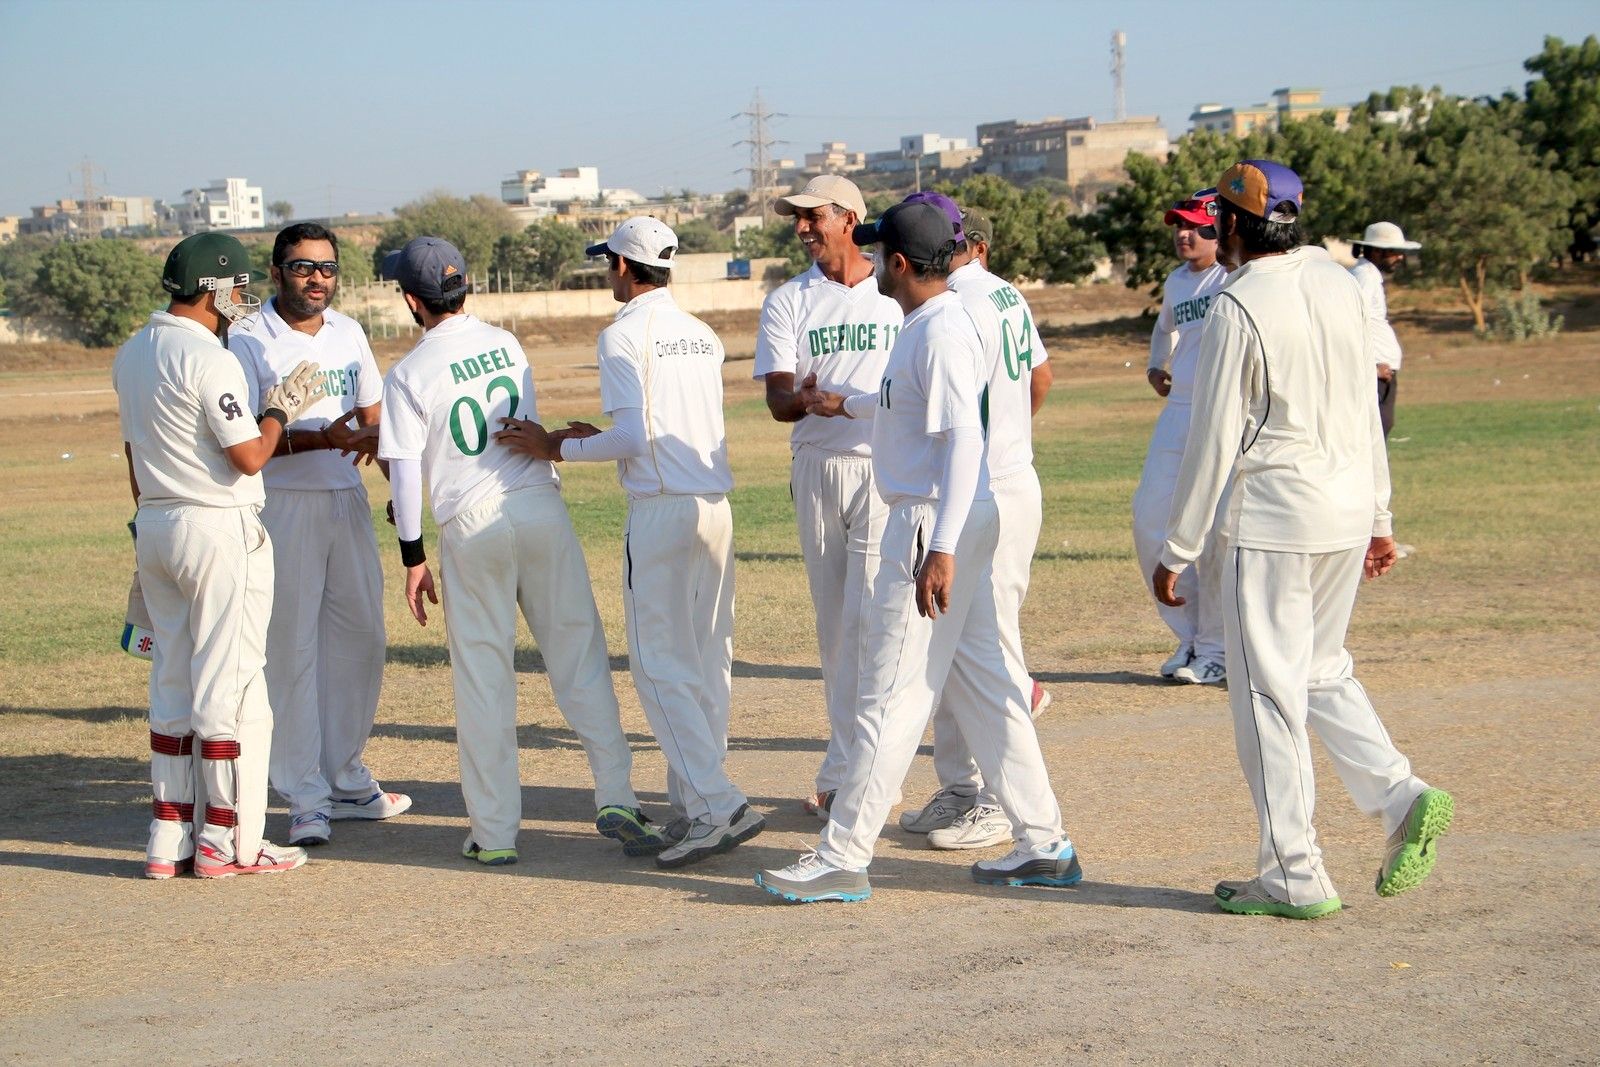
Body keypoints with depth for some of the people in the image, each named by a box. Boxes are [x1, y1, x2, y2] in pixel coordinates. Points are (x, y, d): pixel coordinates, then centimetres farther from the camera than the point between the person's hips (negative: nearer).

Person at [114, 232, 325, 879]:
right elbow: (251, 456, -18)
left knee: (172, 682, 12)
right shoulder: (209, 359, -16)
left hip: (155, 528, 8)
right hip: (219, 529, -8)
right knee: (229, 683, -2)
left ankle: (169, 840, 14)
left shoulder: (130, 356, 11)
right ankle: (228, 843, 2)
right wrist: (280, 407, -1)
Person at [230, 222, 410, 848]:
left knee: (359, 639, 10)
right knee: (291, 650, -4)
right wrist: (317, 439, -25)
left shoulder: (347, 333, 12)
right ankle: (306, 798, 1)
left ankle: (346, 780, 22)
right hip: (282, 507, -6)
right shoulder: (248, 343, -8)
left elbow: (373, 415, 19)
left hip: (347, 502, 6)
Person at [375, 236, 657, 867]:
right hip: (542, 507, 3)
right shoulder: (507, 345, 9)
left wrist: (413, 556, 2)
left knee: (483, 682, 5)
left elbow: (405, 472, -6)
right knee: (580, 658, 7)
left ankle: (494, 832, 8)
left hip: (471, 528, -3)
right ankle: (615, 798, -1)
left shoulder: (409, 375, -5)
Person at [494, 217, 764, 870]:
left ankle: (717, 805, -16)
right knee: (707, 662, 12)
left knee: (660, 665, -6)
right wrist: (596, 437, 24)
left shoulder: (624, 334, -8)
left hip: (660, 510, -8)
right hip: (716, 505, 8)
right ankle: (691, 803, 18)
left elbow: (633, 436, -16)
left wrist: (558, 449, -5)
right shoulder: (702, 335, 15)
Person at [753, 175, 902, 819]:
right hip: (816, 468, 3)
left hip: (889, 468, -3)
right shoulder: (787, 302, 7)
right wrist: (809, 399, -27)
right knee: (832, 620, 7)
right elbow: (779, 399, -4)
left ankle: (844, 778, -7)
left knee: (867, 616, -10)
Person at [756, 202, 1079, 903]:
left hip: (936, 522, -10)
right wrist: (849, 405, 49)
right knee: (986, 683, 12)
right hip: (941, 523, 10)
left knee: (892, 694, -5)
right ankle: (1044, 845, 16)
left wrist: (941, 549, -30)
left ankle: (843, 858, 0)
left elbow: (964, 441, -25)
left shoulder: (942, 333, -17)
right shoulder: (926, 326, 14)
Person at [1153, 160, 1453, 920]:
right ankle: (1402, 797, 4)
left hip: (1272, 519, -7)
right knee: (1322, 671, 21)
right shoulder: (1340, 286, 8)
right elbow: (1366, 409, 14)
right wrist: (1378, 516, 21)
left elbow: (1214, 439, -13)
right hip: (1348, 509, 7)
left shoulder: (1237, 308, -14)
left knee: (1269, 690, 0)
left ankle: (1294, 876, 3)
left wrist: (1178, 550, -6)